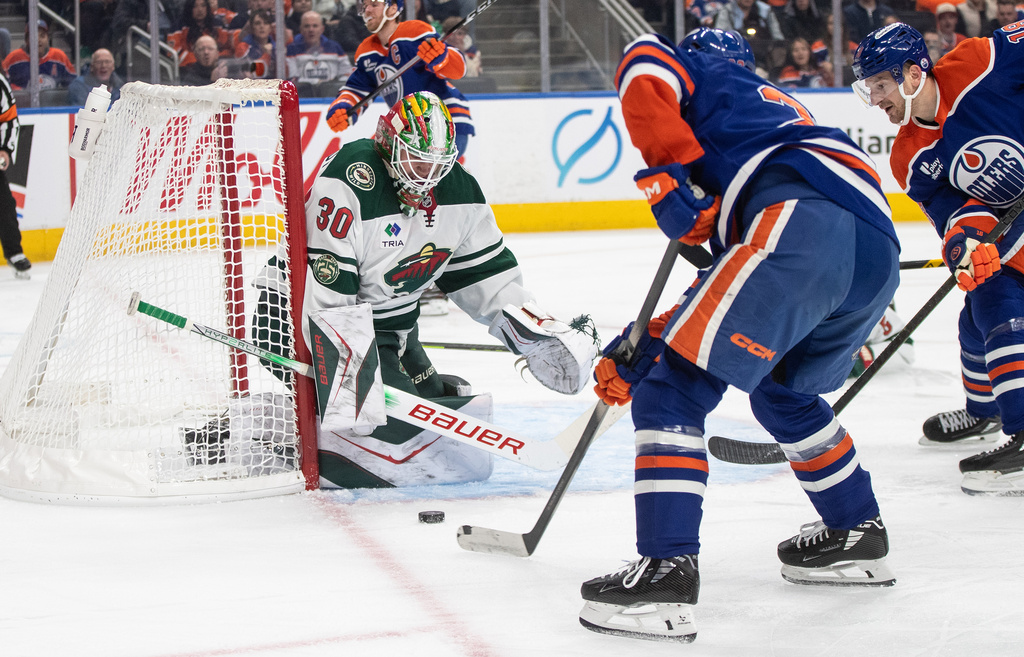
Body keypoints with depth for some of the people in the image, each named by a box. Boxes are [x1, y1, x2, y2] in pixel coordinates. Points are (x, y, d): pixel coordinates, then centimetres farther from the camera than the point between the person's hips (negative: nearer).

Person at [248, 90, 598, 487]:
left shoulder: (458, 191, -1)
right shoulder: (349, 183, -26)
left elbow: (484, 274, 7)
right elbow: (325, 290, -29)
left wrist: (538, 336, -4)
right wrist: (349, 364, -37)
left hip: (393, 322, 9)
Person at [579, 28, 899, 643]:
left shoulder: (707, 72, 25)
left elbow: (644, 67, -3)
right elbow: (730, 288, 38)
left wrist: (670, 177, -1)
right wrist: (647, 345, 37)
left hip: (805, 220, -9)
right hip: (878, 252, 9)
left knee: (674, 390, -6)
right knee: (780, 388, 34)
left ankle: (666, 573, -16)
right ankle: (858, 536, 39)